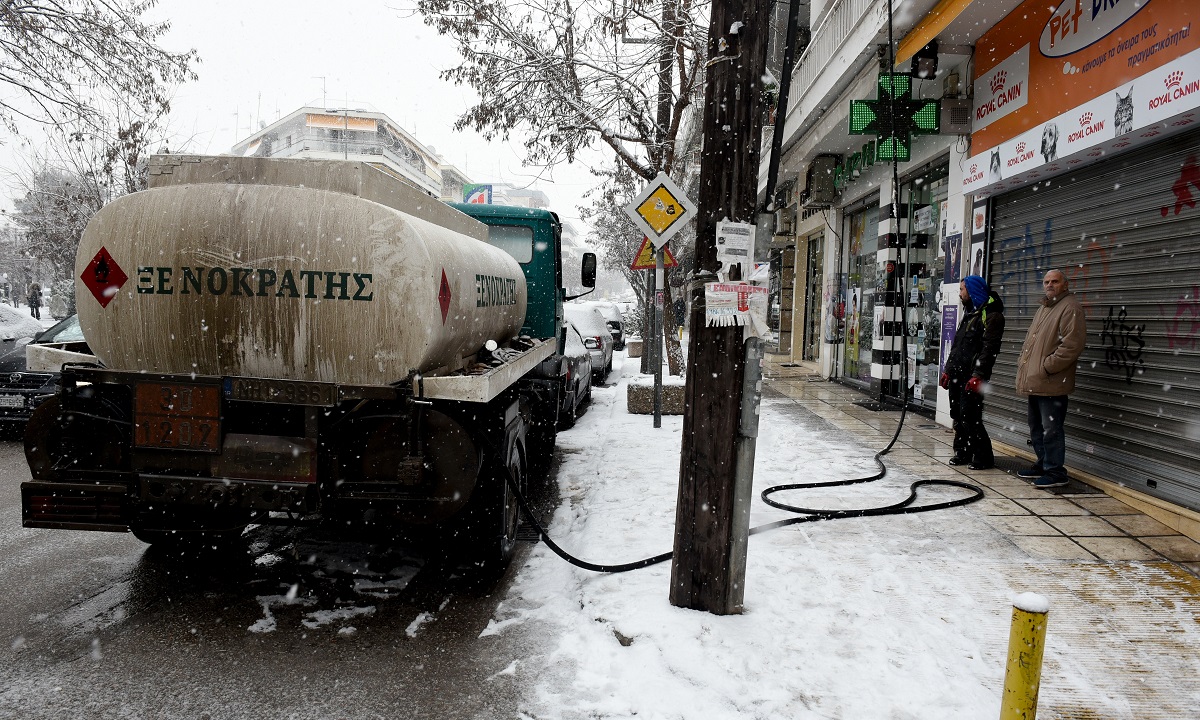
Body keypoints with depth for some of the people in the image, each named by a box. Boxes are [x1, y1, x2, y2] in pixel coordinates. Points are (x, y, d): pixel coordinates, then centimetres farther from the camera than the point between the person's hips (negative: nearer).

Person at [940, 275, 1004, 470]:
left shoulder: (991, 315, -9)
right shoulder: (969, 313, 22)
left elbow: (989, 348, -18)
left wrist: (978, 375, -23)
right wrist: (948, 369, 19)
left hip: (972, 376, -9)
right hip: (957, 374, 9)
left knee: (970, 416, -11)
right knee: (957, 415, 10)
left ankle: (984, 457, -1)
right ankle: (962, 452, 20)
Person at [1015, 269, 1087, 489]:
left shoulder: (1070, 308, -10)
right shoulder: (1043, 308, 21)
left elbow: (1073, 344, -20)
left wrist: (1047, 366, -19)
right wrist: (1023, 361, 16)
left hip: (1051, 383, -10)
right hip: (1035, 382, 10)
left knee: (1051, 429, -7)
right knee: (1036, 427, 18)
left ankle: (1056, 472, 1)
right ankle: (1043, 465, 30)